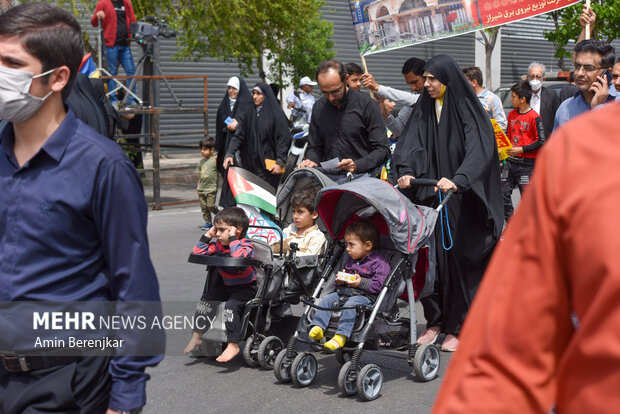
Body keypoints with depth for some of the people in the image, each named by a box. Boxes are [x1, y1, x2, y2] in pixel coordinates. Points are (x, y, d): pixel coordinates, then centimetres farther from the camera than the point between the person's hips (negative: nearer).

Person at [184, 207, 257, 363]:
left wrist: (233, 238, -33)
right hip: (226, 285, 8)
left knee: (232, 305, -29)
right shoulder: (218, 244, 3)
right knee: (205, 299, -4)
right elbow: (198, 253, 2)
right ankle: (196, 336, 5)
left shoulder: (246, 245, -18)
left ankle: (233, 345, -28)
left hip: (246, 287, -8)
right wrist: (208, 235, -3)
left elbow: (239, 256, -41)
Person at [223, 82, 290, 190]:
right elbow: (238, 136, 7)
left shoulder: (276, 114, 0)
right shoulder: (247, 114, 12)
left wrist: (280, 162, -12)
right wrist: (229, 154, -8)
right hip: (250, 164, 4)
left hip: (269, 165, -4)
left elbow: (283, 139, -4)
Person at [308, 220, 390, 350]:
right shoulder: (351, 260, 19)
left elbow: (379, 285, -15)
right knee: (326, 300, -9)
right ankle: (318, 327, -16)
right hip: (343, 293, 8)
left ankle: (341, 337, -40)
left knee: (351, 305, -35)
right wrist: (340, 280, 9)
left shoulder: (379, 263, -7)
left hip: (364, 296, -8)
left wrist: (361, 282, -21)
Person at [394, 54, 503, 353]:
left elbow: (479, 151, -21)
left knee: (460, 259, -1)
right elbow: (410, 143, -1)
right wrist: (405, 171, -21)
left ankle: (459, 327, 6)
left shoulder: (468, 110, -8)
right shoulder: (425, 109, 9)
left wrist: (457, 180, -36)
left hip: (462, 202, -4)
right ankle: (435, 320, 15)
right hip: (430, 198, 5)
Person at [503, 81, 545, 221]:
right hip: (511, 161, 7)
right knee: (504, 192, 3)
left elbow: (541, 141, -12)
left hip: (527, 163, -7)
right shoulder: (512, 114, 11)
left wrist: (521, 149, -17)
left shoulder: (534, 117, -10)